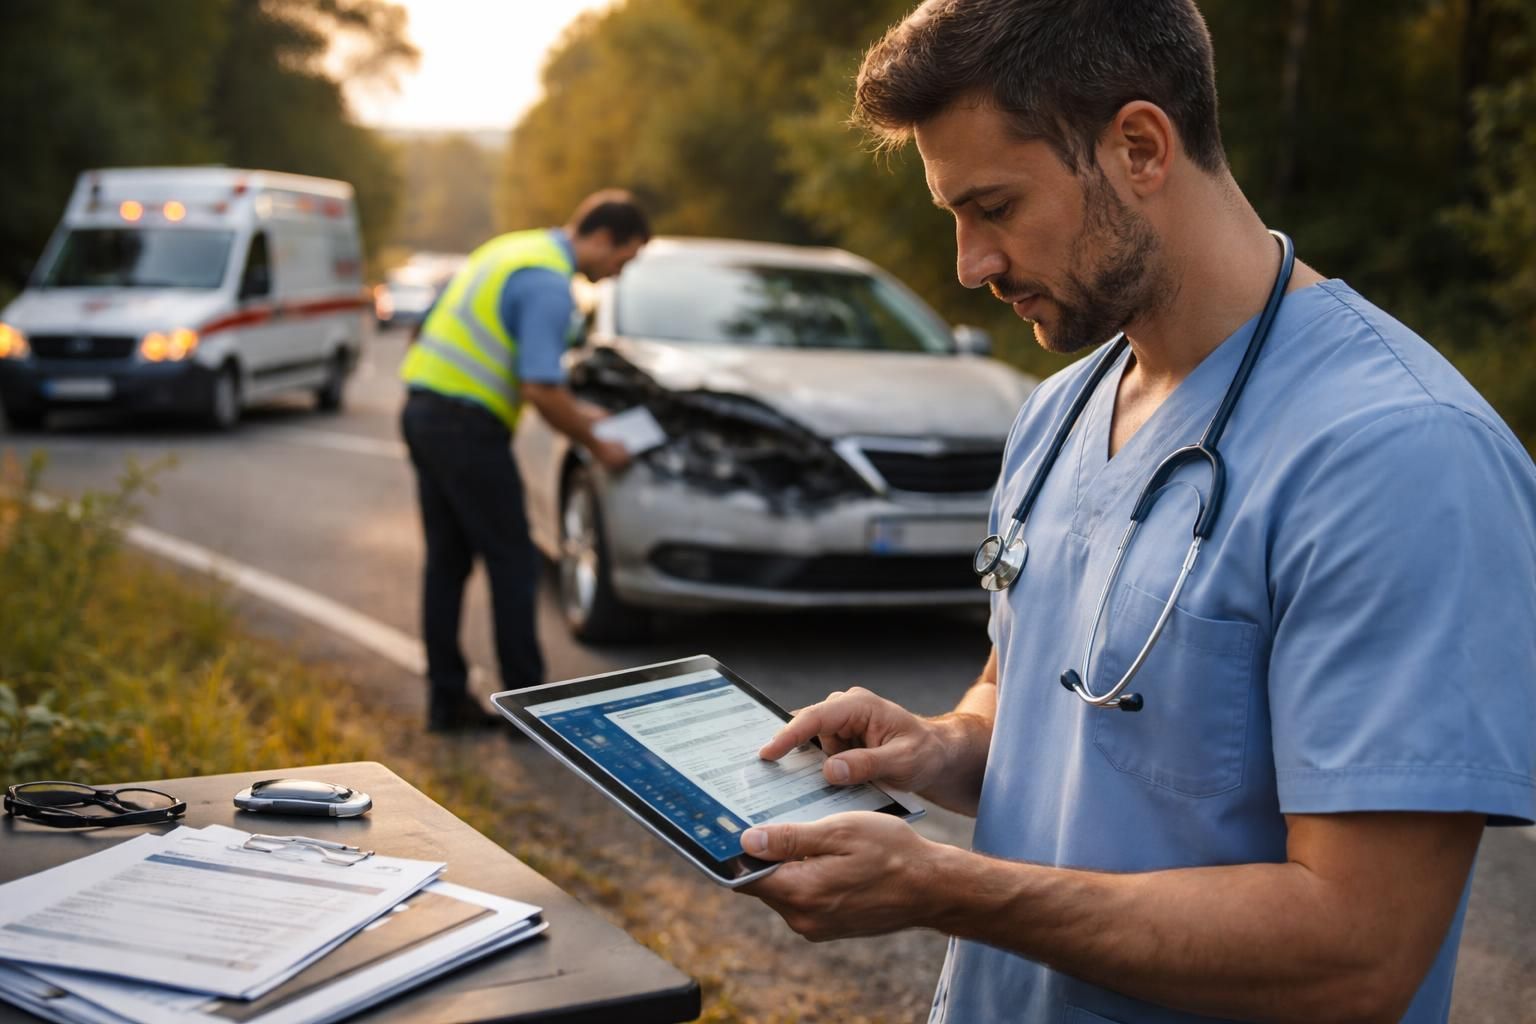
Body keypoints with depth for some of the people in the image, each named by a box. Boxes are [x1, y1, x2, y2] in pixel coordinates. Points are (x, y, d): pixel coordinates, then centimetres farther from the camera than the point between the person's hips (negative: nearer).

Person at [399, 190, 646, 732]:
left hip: (423, 409, 10)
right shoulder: (550, 283, -14)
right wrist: (596, 445, -7)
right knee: (512, 563, 0)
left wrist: (575, 410, 27)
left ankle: (447, 700, 18)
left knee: (447, 560, 13)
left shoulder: (515, 249, 17)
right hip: (467, 424, -10)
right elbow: (539, 388, -20)